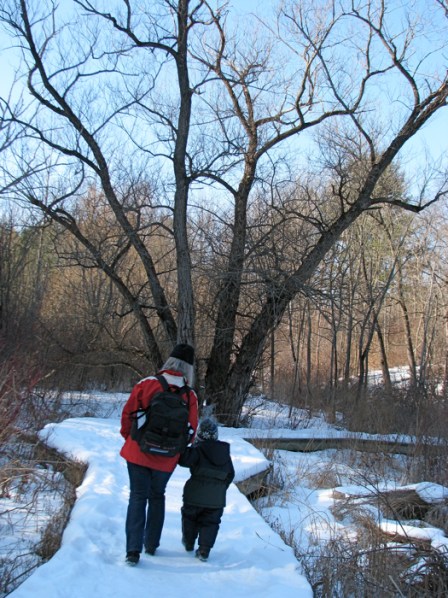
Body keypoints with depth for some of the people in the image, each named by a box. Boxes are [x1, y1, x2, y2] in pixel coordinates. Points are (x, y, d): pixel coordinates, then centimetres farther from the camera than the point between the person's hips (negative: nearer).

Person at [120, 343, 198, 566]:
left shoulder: (147, 384, -10)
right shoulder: (190, 396, -8)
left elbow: (127, 413, -4)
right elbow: (191, 431, -2)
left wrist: (128, 437, 13)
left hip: (138, 453, -1)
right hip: (166, 459, 1)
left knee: (137, 497, 7)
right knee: (157, 497, 21)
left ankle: (133, 549, -1)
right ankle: (151, 544, 29)